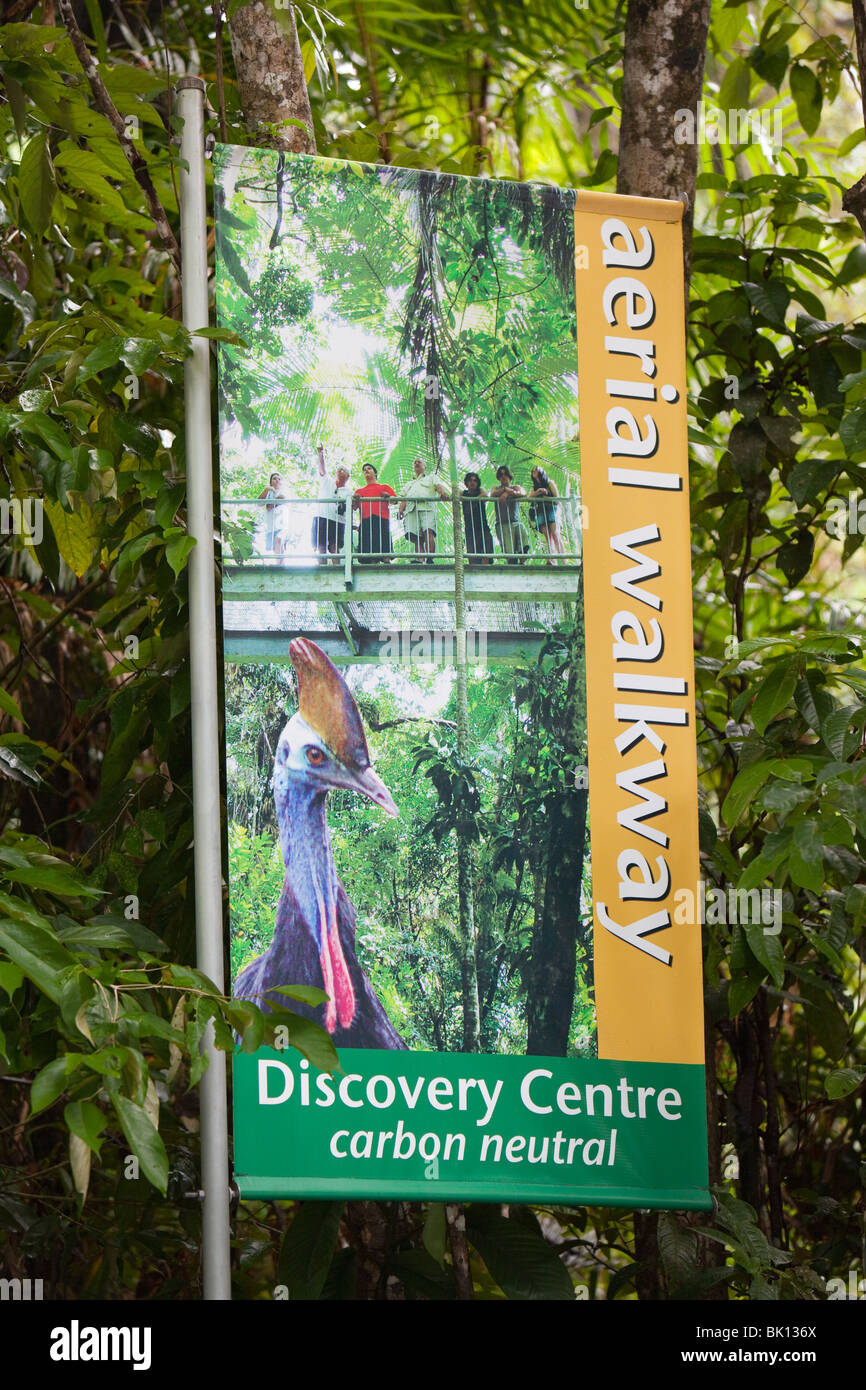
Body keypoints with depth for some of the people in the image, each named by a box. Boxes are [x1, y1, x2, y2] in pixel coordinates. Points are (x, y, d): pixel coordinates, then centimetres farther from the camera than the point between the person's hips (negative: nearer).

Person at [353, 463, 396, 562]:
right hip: (365, 520, 2)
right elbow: (354, 507, 17)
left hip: (381, 520, -2)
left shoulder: (384, 487, 26)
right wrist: (355, 500, -6)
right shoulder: (359, 491, 30)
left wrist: (388, 497, -11)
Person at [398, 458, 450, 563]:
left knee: (428, 532, -26)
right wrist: (400, 510, 4)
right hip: (411, 509, 3)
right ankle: (419, 561, -30)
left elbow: (439, 486, 10)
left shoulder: (431, 479, 31)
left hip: (427, 507, -3)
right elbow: (403, 499, 27)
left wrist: (443, 493, -16)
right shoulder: (408, 484, 40)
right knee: (417, 538, -16)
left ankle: (430, 559, -37)